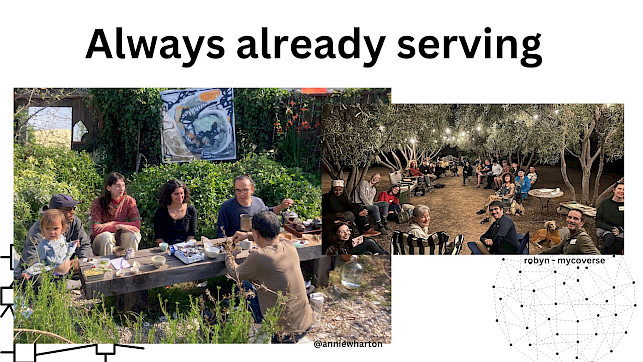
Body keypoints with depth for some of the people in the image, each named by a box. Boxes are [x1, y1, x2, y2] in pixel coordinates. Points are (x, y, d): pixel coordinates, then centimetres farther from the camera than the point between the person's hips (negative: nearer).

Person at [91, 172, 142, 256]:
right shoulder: (98, 203, -13)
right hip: (102, 241, -2)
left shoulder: (129, 200, -7)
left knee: (133, 235, -27)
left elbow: (137, 225, -15)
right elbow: (95, 229, -20)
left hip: (121, 238, 2)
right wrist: (119, 226, -28)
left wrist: (113, 223, -21)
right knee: (107, 237, -34)